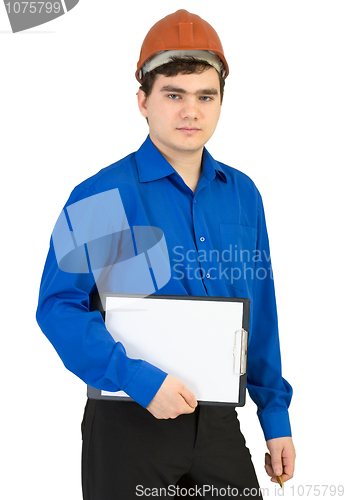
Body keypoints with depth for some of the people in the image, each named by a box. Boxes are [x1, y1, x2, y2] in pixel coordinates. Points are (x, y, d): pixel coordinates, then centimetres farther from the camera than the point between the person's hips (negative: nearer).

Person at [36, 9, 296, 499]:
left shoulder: (242, 195, 5)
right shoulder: (100, 197, -10)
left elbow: (261, 315, 10)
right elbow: (58, 307, -14)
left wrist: (275, 414, 10)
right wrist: (140, 380, -24)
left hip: (218, 421, 5)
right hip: (130, 419, -4)